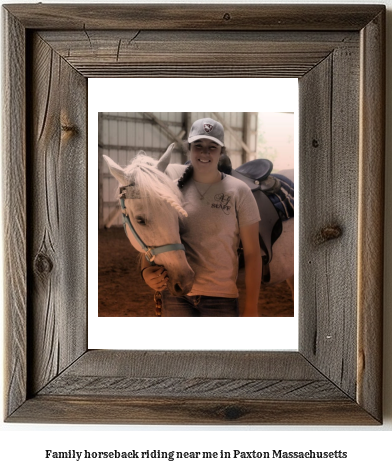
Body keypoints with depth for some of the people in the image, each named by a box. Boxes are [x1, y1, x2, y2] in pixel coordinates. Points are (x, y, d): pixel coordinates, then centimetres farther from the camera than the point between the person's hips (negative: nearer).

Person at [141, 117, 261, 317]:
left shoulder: (238, 192, -4)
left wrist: (251, 309, -6)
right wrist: (147, 270, -14)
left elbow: (252, 253, -4)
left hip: (221, 298, -2)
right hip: (176, 295, 2)